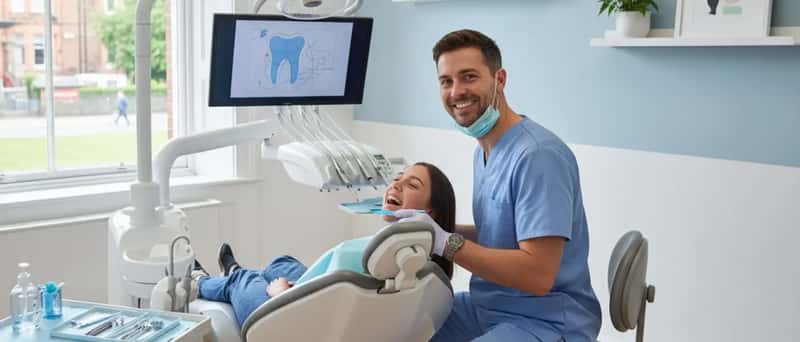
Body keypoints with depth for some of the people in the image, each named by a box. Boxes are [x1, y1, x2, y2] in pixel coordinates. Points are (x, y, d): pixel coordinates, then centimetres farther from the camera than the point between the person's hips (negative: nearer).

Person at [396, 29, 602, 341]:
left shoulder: (538, 155, -22)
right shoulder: (484, 150, 8)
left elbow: (538, 275, -25)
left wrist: (445, 242, -23)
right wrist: (434, 230, 0)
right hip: (488, 306, 9)